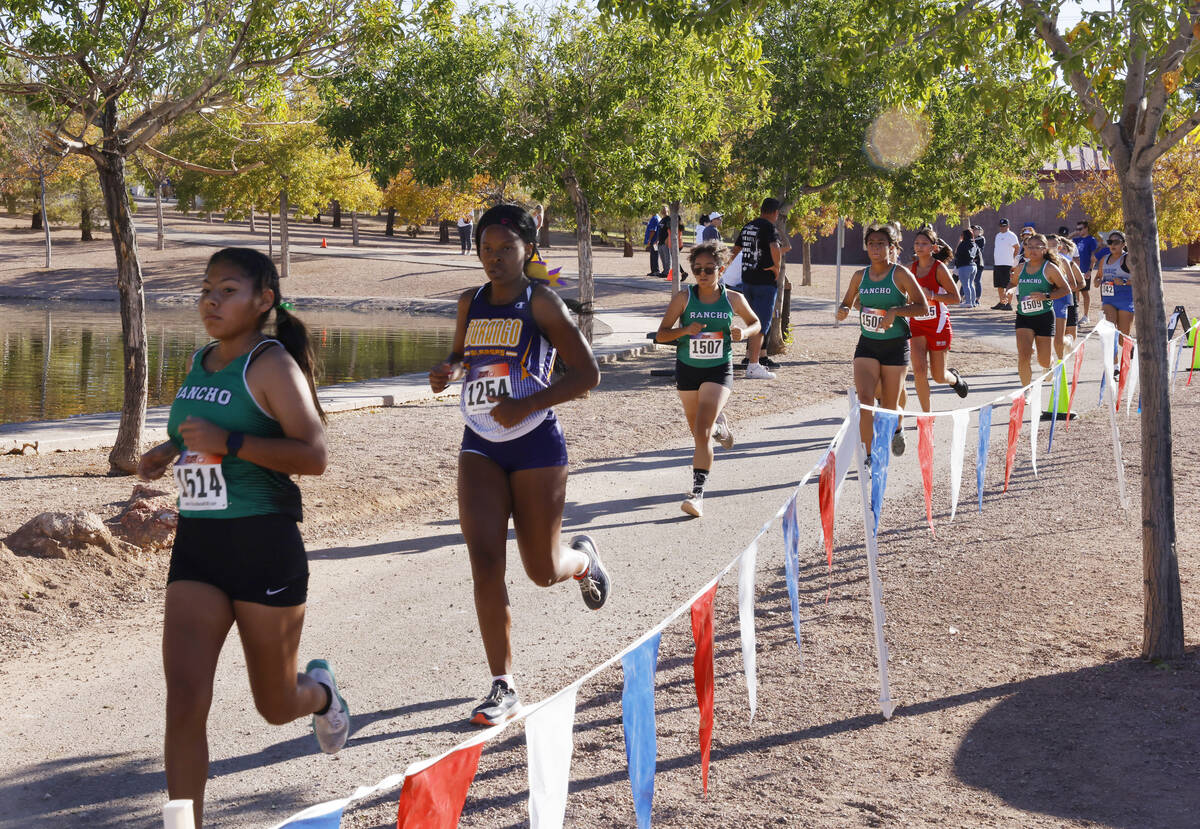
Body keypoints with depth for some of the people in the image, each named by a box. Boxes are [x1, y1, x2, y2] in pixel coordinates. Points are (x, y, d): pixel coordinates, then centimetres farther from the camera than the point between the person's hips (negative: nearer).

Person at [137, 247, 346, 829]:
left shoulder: (271, 364, -11)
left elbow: (313, 456, -19)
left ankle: (320, 691, 48)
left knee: (275, 706, 12)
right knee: (184, 702, -9)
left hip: (264, 546, -5)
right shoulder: (200, 363, 11)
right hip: (196, 545, 6)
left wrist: (229, 443, -28)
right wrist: (168, 452, 8)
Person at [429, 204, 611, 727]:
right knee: (484, 561, -10)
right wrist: (448, 370, -1)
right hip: (480, 447, 4)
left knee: (542, 570, 7)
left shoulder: (541, 302, -8)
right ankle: (503, 687, -4)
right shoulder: (470, 304, 8)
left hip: (535, 444, -4)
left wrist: (526, 405, -20)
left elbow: (587, 374, -9)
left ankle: (583, 559, 46)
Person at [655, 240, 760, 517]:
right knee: (698, 433, 17)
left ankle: (697, 494, -17)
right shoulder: (684, 298, -8)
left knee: (702, 433, -17)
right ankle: (719, 426, 55)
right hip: (687, 369, 2)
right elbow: (661, 334, -6)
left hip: (719, 371, -2)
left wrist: (744, 332, -11)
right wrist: (685, 330, -25)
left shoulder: (733, 299, -5)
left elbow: (755, 322, 12)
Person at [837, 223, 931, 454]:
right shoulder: (860, 276, 6)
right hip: (867, 345, 3)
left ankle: (897, 429, 42)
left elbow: (923, 307, -9)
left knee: (889, 406, 6)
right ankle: (869, 456, -14)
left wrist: (895, 311, -24)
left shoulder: (900, 274, -7)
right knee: (864, 398, -16)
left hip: (895, 346, -3)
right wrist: (842, 310, -5)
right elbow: (847, 302, 20)